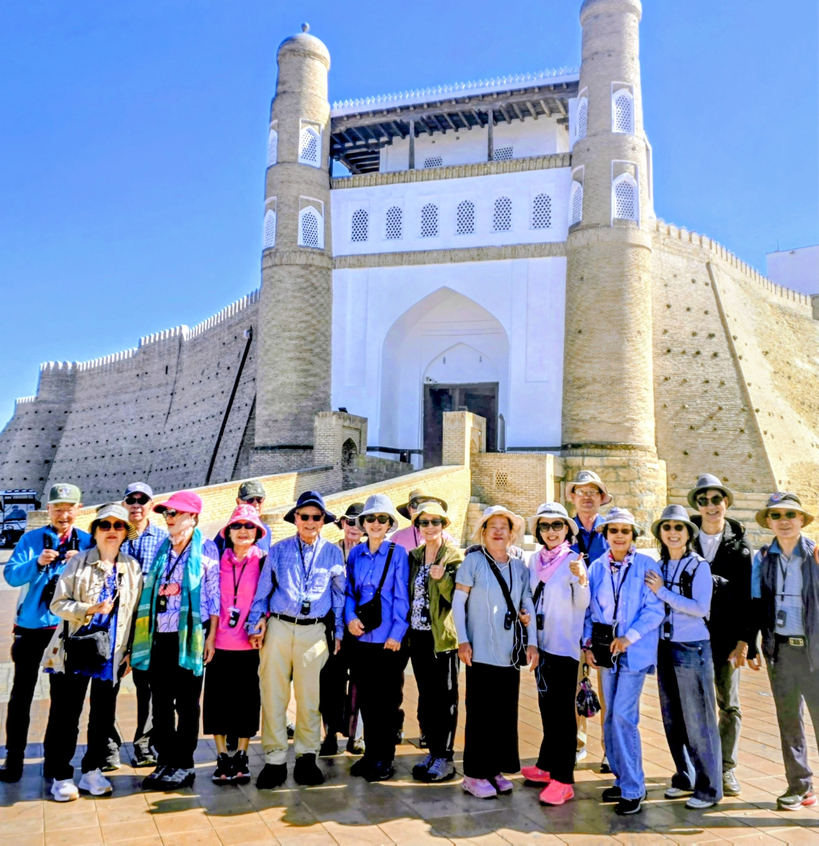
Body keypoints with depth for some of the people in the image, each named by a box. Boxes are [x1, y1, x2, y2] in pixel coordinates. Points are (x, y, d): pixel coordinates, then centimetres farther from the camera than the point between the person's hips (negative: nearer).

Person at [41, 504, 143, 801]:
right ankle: (60, 775, 17)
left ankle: (92, 771, 24)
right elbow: (57, 603, -5)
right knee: (65, 715, 3)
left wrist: (130, 651, 5)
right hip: (74, 651, -2)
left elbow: (136, 612, 7)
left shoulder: (133, 567, 6)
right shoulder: (79, 562, 0)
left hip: (111, 653, 2)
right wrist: (88, 609, -20)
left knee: (104, 717, 9)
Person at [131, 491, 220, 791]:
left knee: (187, 702, 3)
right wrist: (144, 635, 13)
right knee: (160, 701, 9)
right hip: (159, 636, 5)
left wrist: (211, 637, -9)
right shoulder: (163, 548, 12)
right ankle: (165, 761, 21)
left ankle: (183, 765, 14)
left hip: (189, 636, -5)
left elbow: (215, 595, -5)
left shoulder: (206, 548, -4)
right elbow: (150, 589, 17)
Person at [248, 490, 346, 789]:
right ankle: (275, 760, 10)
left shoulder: (332, 553, 7)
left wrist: (339, 632, 9)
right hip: (278, 627, 1)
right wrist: (255, 625, 2)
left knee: (309, 697, 4)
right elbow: (262, 590, 9)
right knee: (273, 695, 0)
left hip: (314, 631, 0)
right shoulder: (278, 550, 7)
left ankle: (307, 757, 18)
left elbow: (340, 594, 12)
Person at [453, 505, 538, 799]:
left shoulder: (519, 567, 8)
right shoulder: (473, 561, -5)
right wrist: (462, 640, -10)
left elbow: (528, 607, 10)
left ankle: (495, 769, 24)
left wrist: (532, 642, 3)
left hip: (510, 653, 5)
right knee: (480, 712, 1)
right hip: (481, 652, -4)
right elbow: (458, 602, -5)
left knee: (506, 712, 10)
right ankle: (474, 774, 13)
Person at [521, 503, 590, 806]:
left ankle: (562, 779, 1)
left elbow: (582, 604, -17)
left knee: (562, 709, -4)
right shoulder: (534, 560, 6)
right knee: (547, 705, 16)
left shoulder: (573, 560, -11)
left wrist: (581, 579, -35)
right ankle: (547, 766, 28)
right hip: (543, 642, 6)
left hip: (565, 644, -6)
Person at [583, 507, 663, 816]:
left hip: (635, 650, -5)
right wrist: (588, 643, 2)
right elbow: (589, 609, 11)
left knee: (622, 715, -10)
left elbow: (654, 610, -10)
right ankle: (622, 779, 26)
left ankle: (633, 789, 3)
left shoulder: (646, 565, -7)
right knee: (611, 717, 11)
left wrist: (628, 637, -19)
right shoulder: (596, 567, 6)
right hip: (606, 650, 5)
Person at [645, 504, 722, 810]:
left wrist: (662, 591, -17)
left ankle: (709, 788, 14)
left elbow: (701, 607, -19)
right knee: (672, 720, 14)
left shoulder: (699, 566, -9)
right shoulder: (659, 567, 7)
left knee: (698, 722, 1)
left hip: (692, 649, -6)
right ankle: (684, 777, 29)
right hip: (665, 647, 6)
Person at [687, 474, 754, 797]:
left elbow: (748, 596, 0)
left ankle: (726, 768, 21)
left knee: (729, 705, 9)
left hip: (727, 636, 0)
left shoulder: (740, 544, 3)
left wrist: (744, 639, -7)